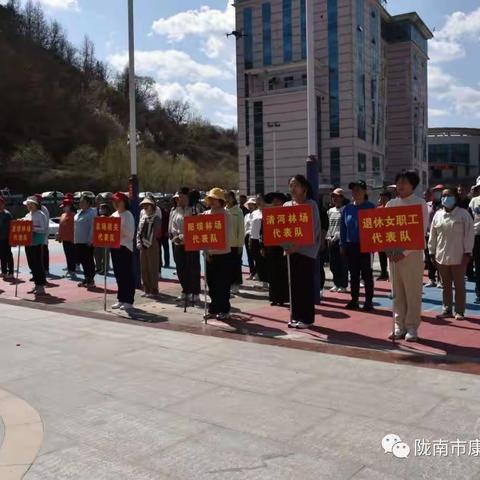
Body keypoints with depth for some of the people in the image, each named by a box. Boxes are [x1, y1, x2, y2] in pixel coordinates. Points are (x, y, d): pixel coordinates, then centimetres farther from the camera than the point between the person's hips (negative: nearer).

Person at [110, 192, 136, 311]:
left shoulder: (128, 215, -6)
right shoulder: (114, 215, 15)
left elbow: (130, 234, -13)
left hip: (125, 248, -7)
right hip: (114, 247, 7)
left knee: (127, 275, -3)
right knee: (118, 275, 11)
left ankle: (129, 301, 2)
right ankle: (121, 299, 19)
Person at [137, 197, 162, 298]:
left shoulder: (156, 219, -4)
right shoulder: (142, 218, 14)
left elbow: (156, 233, -12)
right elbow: (139, 231, 12)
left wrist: (148, 242, -16)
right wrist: (138, 242, -1)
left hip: (152, 246, -6)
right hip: (143, 246, 6)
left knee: (153, 269, -2)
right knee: (144, 269, 10)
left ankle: (153, 290, 6)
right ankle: (146, 289, 19)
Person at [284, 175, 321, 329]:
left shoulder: (311, 204, -4)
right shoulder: (287, 205, 12)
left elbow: (314, 229, -11)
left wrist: (298, 245, -20)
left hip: (306, 249, -5)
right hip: (291, 249, 5)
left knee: (306, 284, -1)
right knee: (294, 283, 7)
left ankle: (307, 318, 6)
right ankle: (296, 316, 16)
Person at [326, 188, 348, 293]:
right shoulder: (330, 211, 15)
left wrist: (336, 237, -15)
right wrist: (328, 237, 3)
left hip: (341, 239, -6)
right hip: (331, 240, 6)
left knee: (342, 264, -2)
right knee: (333, 264, 9)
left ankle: (343, 285, 7)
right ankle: (336, 284, 19)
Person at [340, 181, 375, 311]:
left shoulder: (370, 207, -3)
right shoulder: (347, 208, 8)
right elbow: (343, 228, 9)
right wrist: (343, 244, 3)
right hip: (350, 245, 4)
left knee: (366, 274, 2)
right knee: (353, 274, 10)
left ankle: (368, 302, 9)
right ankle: (354, 300, 18)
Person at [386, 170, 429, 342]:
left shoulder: (420, 204, -2)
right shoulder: (391, 204, 10)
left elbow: (421, 231, -9)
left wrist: (405, 252, -16)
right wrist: (388, 250, -6)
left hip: (412, 254, -4)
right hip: (393, 254, 4)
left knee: (413, 292, 0)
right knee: (397, 293, 8)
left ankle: (412, 327, 9)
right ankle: (399, 326, 17)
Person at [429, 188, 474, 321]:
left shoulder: (464, 214, -4)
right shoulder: (438, 215, 7)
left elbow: (469, 234, -7)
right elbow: (433, 235, 10)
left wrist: (467, 253, -10)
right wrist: (432, 253, 8)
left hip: (458, 257, -4)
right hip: (441, 257, 4)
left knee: (459, 285, 5)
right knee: (446, 285, 11)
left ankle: (459, 311, 12)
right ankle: (447, 309, 20)